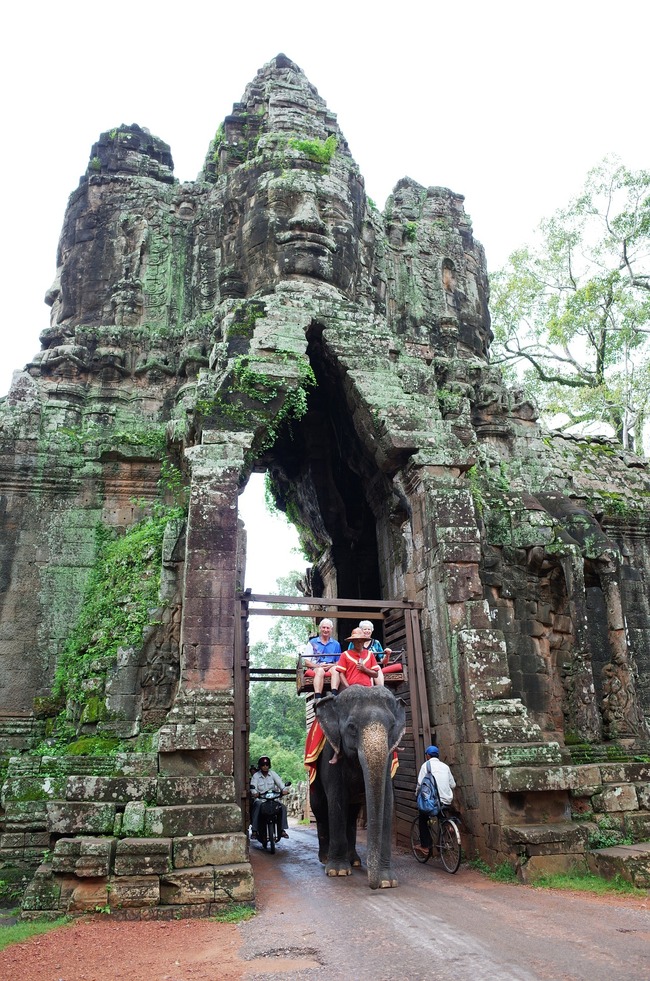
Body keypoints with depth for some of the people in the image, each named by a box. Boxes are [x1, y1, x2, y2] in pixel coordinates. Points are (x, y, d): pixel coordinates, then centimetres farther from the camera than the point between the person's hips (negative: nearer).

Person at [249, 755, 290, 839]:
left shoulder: (273, 773, 6)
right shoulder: (255, 776, 1)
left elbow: (279, 782, -10)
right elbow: (253, 787, -15)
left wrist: (284, 789, -31)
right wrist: (255, 793, -39)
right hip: (260, 799, -2)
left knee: (283, 807, -20)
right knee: (258, 806, -34)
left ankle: (283, 830, -11)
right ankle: (254, 830, -30)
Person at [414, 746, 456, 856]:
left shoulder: (426, 765, -1)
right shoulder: (445, 766, 12)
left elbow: (420, 783, -8)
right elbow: (453, 784, 11)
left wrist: (417, 792, 11)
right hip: (447, 800, 5)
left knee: (422, 818, 16)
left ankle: (425, 845, 12)